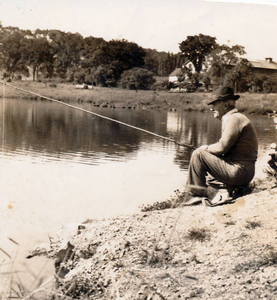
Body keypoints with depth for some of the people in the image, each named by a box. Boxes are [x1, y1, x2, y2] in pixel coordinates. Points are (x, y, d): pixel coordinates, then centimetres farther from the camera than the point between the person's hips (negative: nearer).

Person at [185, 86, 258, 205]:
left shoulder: (234, 119, -13)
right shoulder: (230, 118, 19)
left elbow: (222, 147, -20)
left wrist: (207, 148, -2)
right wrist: (209, 149, 7)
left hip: (239, 172, -11)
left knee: (198, 154, -9)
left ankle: (199, 194, -5)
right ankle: (227, 189, 6)